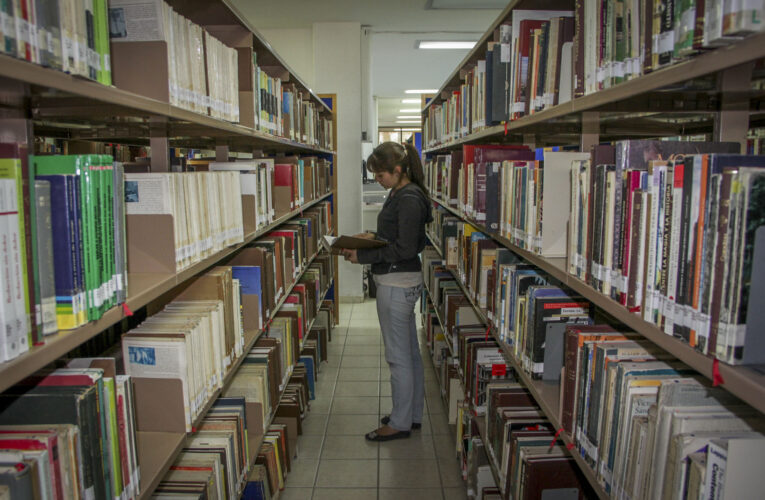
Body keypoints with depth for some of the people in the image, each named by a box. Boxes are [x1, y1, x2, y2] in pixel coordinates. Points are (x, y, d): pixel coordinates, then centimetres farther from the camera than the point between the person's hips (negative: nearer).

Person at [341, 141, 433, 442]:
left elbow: (405, 249, -21)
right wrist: (373, 237, 5)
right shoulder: (399, 194, 11)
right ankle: (412, 415, 32)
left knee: (398, 357, 2)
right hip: (404, 281, 10)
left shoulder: (409, 199, -19)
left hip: (397, 284, -10)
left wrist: (362, 256, -18)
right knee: (410, 353, 18)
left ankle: (400, 423, 17)